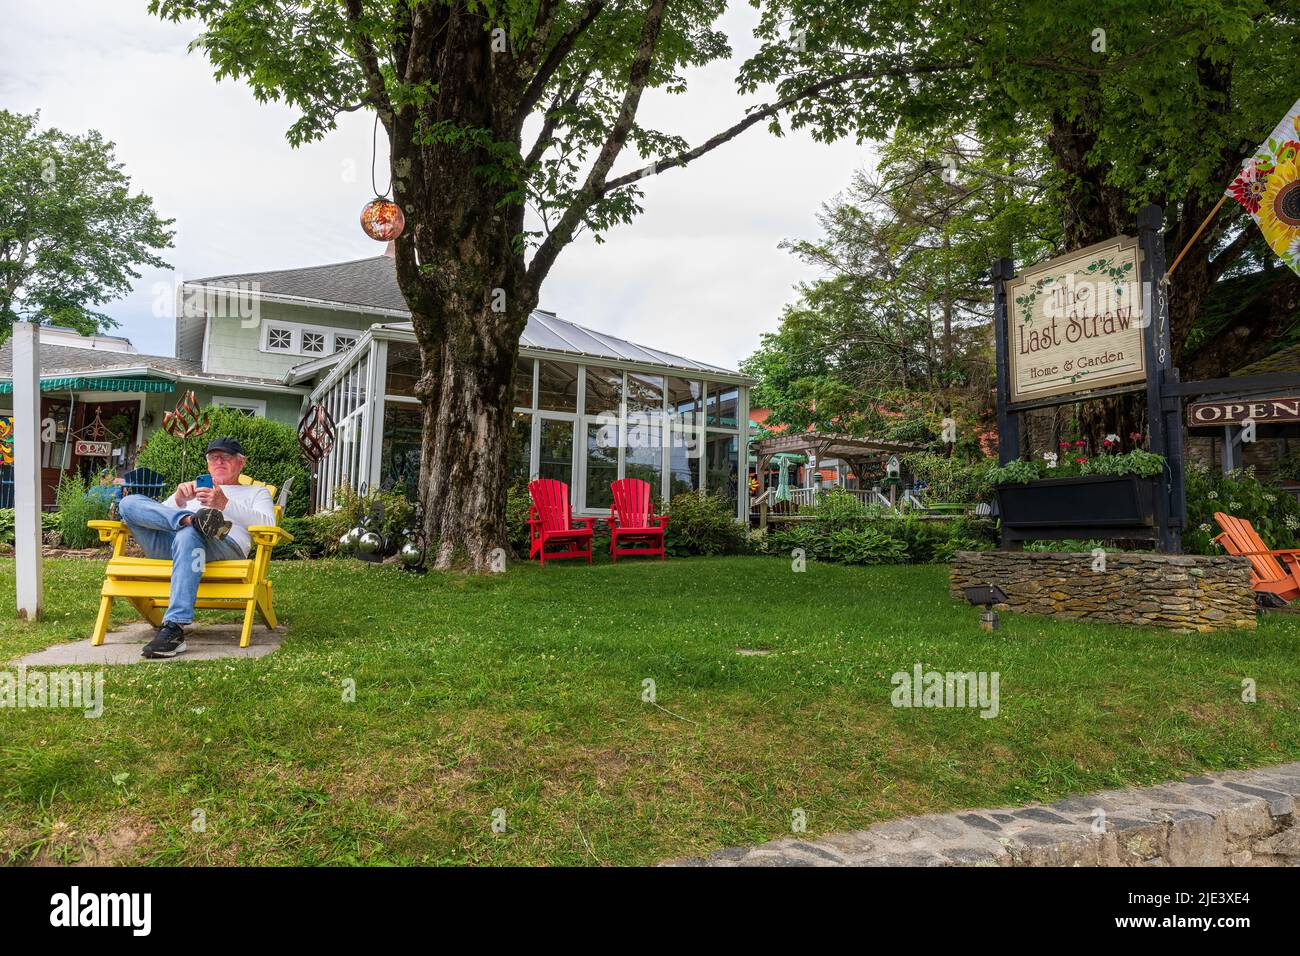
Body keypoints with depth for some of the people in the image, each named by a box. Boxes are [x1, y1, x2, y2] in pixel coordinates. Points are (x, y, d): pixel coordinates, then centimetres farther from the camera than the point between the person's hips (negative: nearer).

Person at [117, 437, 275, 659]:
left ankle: (174, 628, -48)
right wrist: (178, 501, 0)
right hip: (170, 544, 4)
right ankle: (192, 519, -36)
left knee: (188, 535, -40)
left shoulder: (256, 492, 28)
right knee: (129, 502, -15)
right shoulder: (193, 487, 40)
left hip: (226, 545, -4)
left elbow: (268, 523, 4)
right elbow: (160, 511, 23)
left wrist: (226, 505, -10)